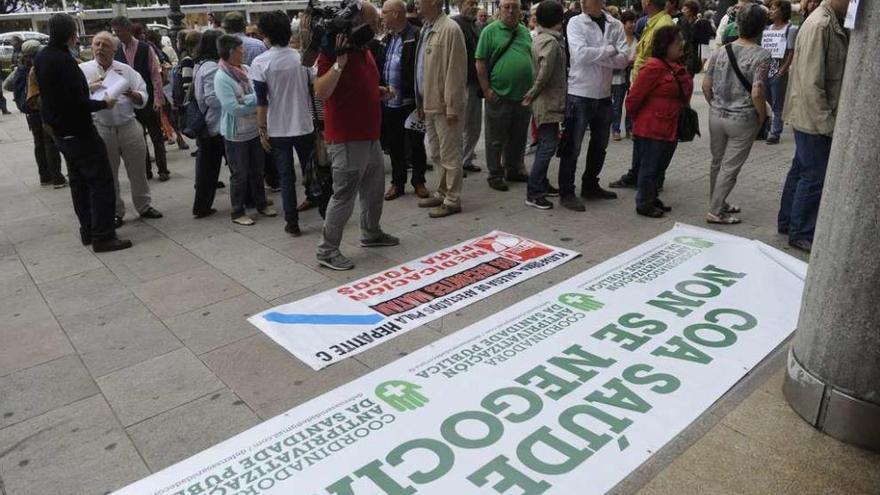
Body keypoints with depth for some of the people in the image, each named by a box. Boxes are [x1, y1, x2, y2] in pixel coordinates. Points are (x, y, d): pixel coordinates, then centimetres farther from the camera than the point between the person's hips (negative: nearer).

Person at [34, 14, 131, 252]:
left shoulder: (42, 58, 7)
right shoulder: (63, 60, -21)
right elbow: (78, 103, -24)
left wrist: (87, 88, 19)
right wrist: (104, 103, -9)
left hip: (59, 131, 10)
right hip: (78, 131, -9)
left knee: (79, 181, 16)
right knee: (101, 181, -5)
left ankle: (87, 231, 22)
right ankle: (103, 236, -6)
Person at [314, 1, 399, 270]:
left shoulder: (364, 50, 13)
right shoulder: (333, 52, -16)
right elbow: (321, 92, -29)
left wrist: (379, 91, 10)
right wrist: (339, 61, -34)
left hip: (370, 136, 9)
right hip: (347, 140, -9)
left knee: (374, 190, 20)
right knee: (344, 196, -5)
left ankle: (371, 233, 38)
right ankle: (327, 250, 7)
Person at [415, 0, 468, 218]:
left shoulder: (449, 29, -15)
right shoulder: (426, 29, 11)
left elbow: (455, 71, -18)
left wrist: (452, 107, -19)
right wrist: (422, 102, 14)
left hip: (445, 105, -9)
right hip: (430, 104, 9)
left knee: (449, 155, 1)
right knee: (436, 154, 17)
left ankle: (452, 200, 11)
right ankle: (441, 193, 30)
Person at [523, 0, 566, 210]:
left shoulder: (541, 37, 13)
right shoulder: (550, 41, -17)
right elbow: (545, 73, -26)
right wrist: (532, 94, -14)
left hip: (547, 100, 10)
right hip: (549, 102, -10)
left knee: (545, 145, 18)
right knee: (547, 147, -8)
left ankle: (541, 185, 28)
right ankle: (533, 194, -6)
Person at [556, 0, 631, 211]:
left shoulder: (616, 26, 3)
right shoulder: (576, 23, -6)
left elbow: (624, 59, -8)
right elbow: (580, 54, -20)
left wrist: (594, 56, -16)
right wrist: (609, 50, -11)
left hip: (604, 96, 5)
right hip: (579, 95, -5)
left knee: (600, 146, 15)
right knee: (572, 147, 0)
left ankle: (590, 186, 31)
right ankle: (566, 193, 9)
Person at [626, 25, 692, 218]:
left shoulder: (677, 67, 10)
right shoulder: (654, 67, -17)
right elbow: (634, 98, -16)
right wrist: (637, 120, -1)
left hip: (671, 128, 8)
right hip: (652, 128, -8)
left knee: (660, 166, 17)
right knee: (650, 166, 3)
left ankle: (652, 199, 31)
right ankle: (643, 204, 15)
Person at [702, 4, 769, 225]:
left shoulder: (720, 51, 0)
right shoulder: (761, 55, -14)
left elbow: (706, 85, 1)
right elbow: (757, 93, -20)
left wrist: (715, 106, 15)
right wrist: (762, 116, -4)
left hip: (716, 116, 5)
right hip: (743, 120, -5)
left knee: (717, 162, 17)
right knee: (730, 167, 5)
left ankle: (718, 203, 32)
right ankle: (715, 212, 9)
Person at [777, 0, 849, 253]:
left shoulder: (834, 24, 9)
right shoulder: (819, 25, -20)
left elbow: (833, 75, 14)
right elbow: (811, 83, -23)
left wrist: (829, 119, 7)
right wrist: (827, 124, -20)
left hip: (816, 116, 9)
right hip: (814, 117, -9)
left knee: (801, 170, 17)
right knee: (815, 177, -1)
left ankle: (788, 222, 30)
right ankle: (801, 234, 11)